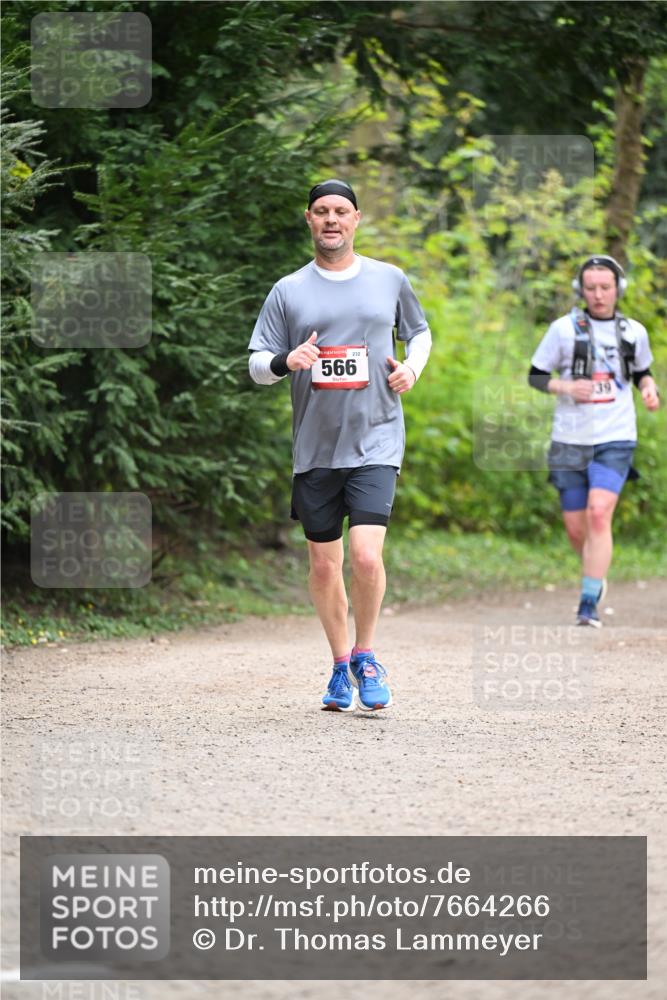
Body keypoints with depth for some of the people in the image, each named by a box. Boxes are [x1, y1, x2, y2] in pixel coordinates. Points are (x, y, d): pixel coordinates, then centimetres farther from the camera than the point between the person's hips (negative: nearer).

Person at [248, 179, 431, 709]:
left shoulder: (390, 280, 7)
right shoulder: (288, 291, 5)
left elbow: (420, 332, 23)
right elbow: (257, 364, 5)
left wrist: (412, 367, 2)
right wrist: (286, 361, -17)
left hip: (376, 442, -1)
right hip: (315, 449, 1)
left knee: (367, 557, -16)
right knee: (324, 566, 7)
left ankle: (366, 657, 6)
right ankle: (341, 665, 26)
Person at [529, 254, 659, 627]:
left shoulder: (634, 332, 5)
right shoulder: (564, 329, -1)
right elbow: (536, 376, 4)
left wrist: (649, 388, 0)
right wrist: (567, 387, -15)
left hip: (615, 441, -1)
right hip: (570, 441, 1)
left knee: (599, 515, -20)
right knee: (576, 529, 5)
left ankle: (589, 605, -18)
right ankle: (596, 576, 36)